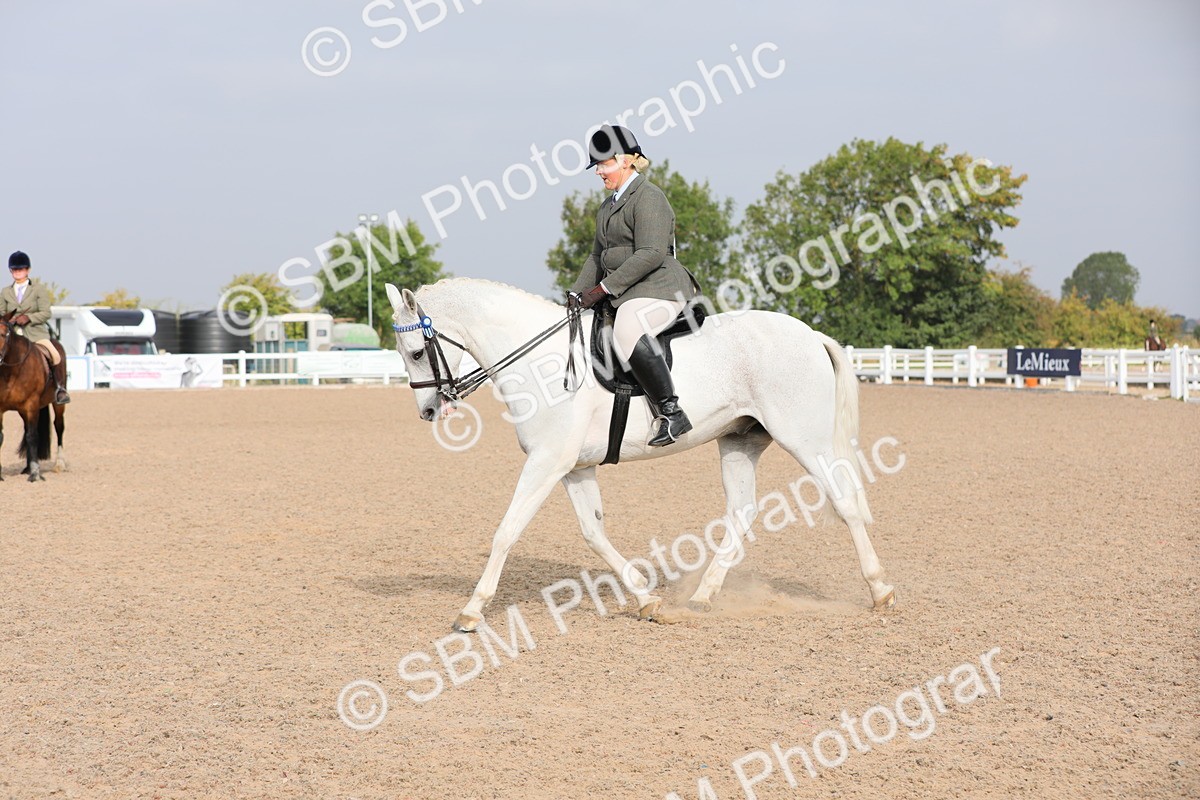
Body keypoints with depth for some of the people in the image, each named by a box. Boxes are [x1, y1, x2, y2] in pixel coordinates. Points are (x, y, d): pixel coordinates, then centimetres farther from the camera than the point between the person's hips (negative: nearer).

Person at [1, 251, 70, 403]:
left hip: (36, 333, -3)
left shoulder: (39, 289, 5)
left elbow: (46, 313, -3)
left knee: (56, 356, -24)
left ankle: (60, 389, -7)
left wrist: (28, 318, -19)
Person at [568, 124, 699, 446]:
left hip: (657, 289, -11)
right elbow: (597, 256, 27)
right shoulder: (608, 205, 22)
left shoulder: (648, 197, -9)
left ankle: (672, 412, -37)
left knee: (627, 333, -39)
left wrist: (604, 288, -19)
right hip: (624, 296, 11)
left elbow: (651, 254, -20)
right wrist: (578, 293, 10)